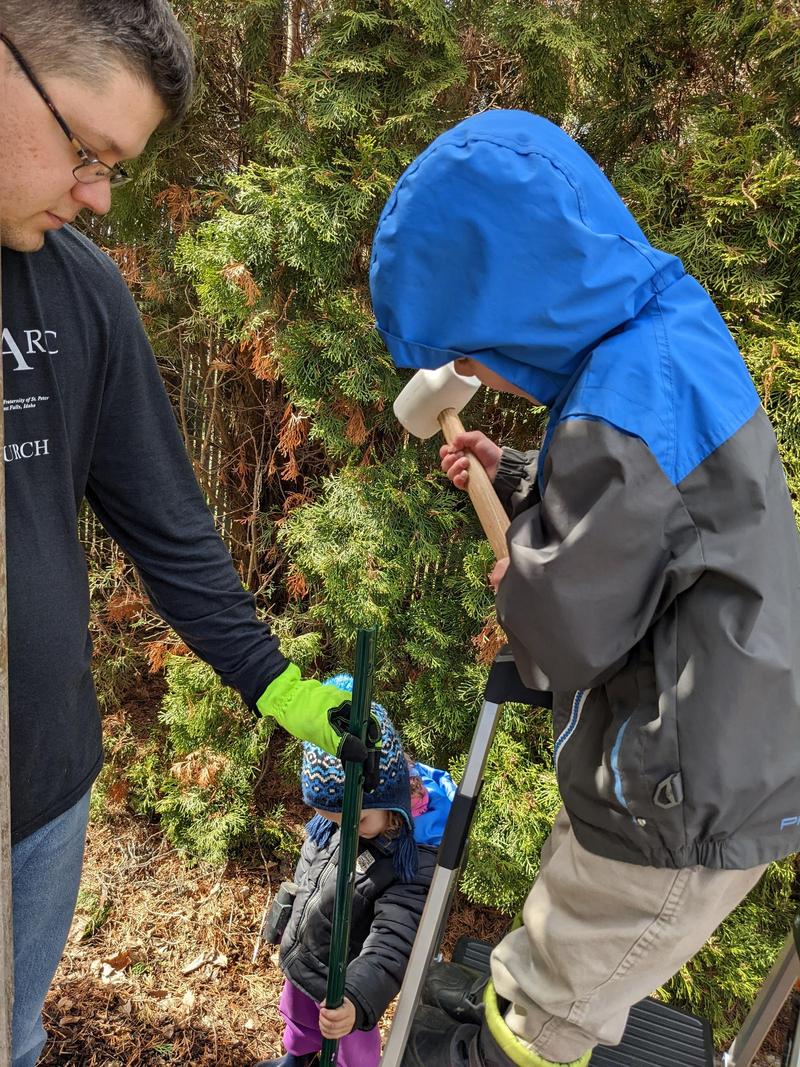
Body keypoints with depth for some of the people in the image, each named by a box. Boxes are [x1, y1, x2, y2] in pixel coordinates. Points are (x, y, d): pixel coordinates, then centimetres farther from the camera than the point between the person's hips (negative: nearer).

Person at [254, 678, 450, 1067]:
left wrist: (356, 1000, -50)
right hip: (300, 959, 7)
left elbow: (394, 942, -42)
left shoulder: (419, 859, -37)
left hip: (343, 983, -7)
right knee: (299, 1015, 34)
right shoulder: (340, 807, -20)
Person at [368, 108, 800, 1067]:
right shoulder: (667, 330, 1)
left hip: (681, 805, -9)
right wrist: (514, 477, 8)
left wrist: (514, 584, -2)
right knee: (576, 986, 31)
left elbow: (564, 634, -23)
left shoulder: (624, 408, -31)